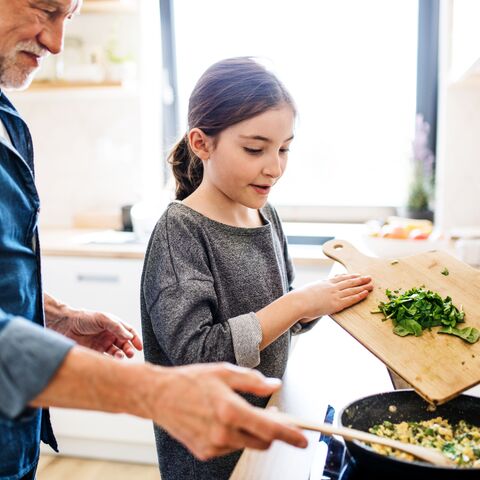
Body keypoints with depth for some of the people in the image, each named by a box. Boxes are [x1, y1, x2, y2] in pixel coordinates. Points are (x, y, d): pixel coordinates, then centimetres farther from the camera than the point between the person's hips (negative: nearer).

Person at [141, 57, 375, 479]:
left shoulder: (267, 215, -1)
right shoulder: (181, 231, -22)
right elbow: (195, 355, -29)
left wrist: (327, 297, -10)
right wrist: (299, 303, -28)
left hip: (268, 417, 7)